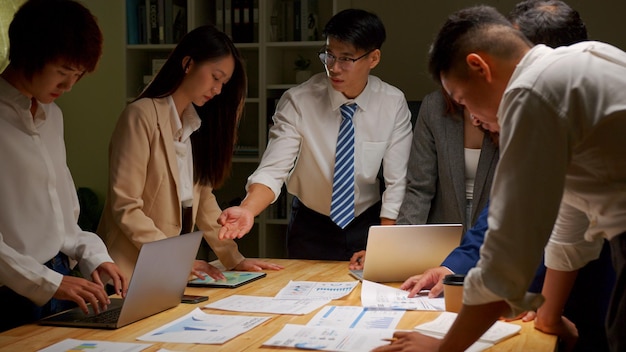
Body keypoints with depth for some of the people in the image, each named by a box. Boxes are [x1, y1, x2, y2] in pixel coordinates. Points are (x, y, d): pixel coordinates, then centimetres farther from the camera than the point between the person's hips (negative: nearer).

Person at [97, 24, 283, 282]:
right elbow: (124, 207, -16)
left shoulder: (196, 123, 11)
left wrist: (233, 258, 1)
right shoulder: (142, 116, -12)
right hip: (133, 271, -6)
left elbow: (203, 198, 10)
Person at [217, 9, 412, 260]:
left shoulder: (393, 105, -11)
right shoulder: (297, 102, -16)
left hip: (368, 226, 1)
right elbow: (273, 170, -23)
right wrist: (247, 210, -42)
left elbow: (397, 182, -10)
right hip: (311, 230, 0)